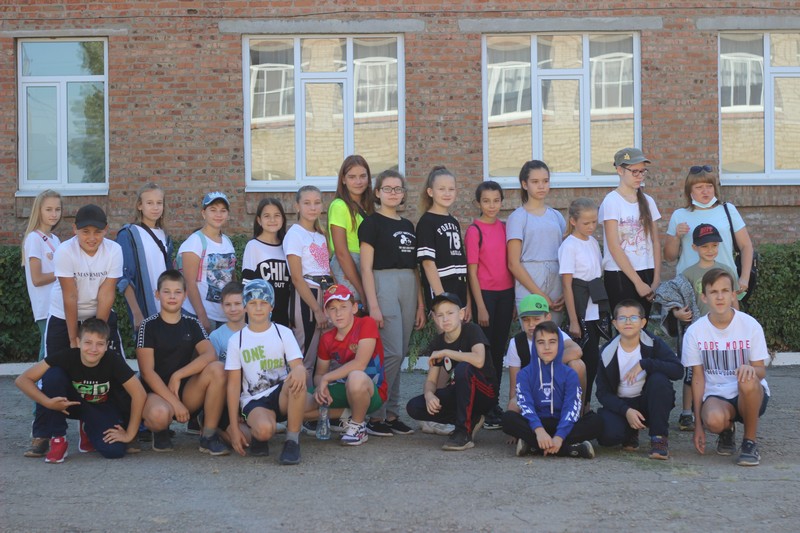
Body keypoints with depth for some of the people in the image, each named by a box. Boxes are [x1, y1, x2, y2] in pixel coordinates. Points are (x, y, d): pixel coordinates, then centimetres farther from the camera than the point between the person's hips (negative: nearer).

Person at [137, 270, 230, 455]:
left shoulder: (192, 324, 6)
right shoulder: (149, 325, -4)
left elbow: (210, 355, -12)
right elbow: (147, 371, -11)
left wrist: (177, 376, -21)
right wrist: (174, 402, -19)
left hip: (187, 393, 4)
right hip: (156, 392, -3)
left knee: (217, 369, -25)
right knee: (159, 414, -39)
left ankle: (209, 436, -15)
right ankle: (160, 431, 2)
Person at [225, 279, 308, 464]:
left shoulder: (283, 333, 5)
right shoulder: (236, 340, 4)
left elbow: (298, 366, -7)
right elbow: (233, 385, 2)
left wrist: (300, 371, -36)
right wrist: (234, 428, -5)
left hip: (282, 395, 1)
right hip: (254, 401, -1)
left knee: (297, 380, -34)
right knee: (265, 429, -36)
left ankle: (292, 441, -22)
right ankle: (253, 435, 3)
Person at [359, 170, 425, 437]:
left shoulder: (407, 225, 17)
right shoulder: (372, 222, -2)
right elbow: (366, 267, -8)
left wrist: (420, 304, 13)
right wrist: (373, 305, -15)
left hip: (408, 287, 7)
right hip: (383, 285, -7)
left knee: (398, 355, 7)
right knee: (391, 353, -12)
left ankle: (391, 414, 13)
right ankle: (375, 416, -4)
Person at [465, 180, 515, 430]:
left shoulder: (505, 228, 8)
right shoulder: (474, 230, -7)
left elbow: (511, 263, 12)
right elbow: (472, 271, -9)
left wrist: (515, 298, 8)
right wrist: (480, 307, -12)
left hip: (506, 294, 5)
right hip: (485, 294, -5)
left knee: (499, 350, 10)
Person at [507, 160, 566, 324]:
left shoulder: (556, 216, 13)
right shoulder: (518, 217, 0)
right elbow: (514, 263, -5)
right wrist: (540, 295, -10)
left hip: (556, 292, 4)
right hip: (529, 293, -4)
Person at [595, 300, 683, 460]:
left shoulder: (653, 344, -9)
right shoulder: (607, 352, -7)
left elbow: (678, 370, -25)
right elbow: (603, 392, -8)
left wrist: (644, 364, -32)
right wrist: (626, 411, -24)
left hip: (649, 403, 0)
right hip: (620, 405, 0)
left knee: (659, 379, -32)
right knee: (607, 435, -30)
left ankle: (659, 437, -18)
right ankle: (631, 433, 9)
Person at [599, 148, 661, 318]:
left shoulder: (647, 201, 11)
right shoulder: (612, 201, -6)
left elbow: (655, 242, 10)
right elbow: (614, 247, -11)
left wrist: (656, 279, 0)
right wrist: (638, 282, -12)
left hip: (646, 274, 5)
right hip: (619, 276, -5)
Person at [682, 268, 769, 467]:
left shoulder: (750, 325, -8)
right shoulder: (694, 332, -5)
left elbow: (761, 371, -4)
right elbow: (698, 378, 0)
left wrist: (751, 369, -31)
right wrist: (698, 423, -3)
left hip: (751, 397, 0)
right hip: (716, 396, 1)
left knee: (748, 381, -37)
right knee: (713, 420, -35)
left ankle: (750, 441, -14)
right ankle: (727, 430, 6)